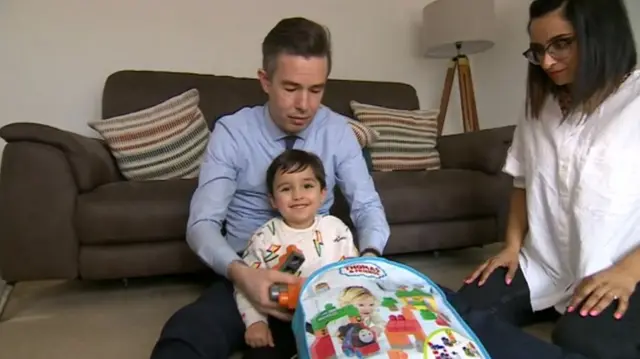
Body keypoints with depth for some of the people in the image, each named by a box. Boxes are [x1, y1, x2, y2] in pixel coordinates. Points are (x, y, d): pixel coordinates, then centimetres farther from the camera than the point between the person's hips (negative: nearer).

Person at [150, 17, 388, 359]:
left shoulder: (338, 130, -2)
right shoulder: (231, 132, -8)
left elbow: (367, 205, -2)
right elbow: (202, 222, -13)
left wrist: (369, 257, -25)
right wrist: (238, 271, -34)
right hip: (248, 276, -3)